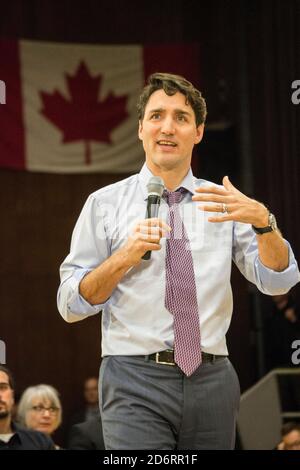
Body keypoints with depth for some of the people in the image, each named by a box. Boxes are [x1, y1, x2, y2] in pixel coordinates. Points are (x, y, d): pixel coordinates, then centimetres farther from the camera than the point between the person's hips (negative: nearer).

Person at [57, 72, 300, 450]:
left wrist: (262, 220, -18)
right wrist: (124, 256, -12)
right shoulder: (105, 204, 5)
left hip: (212, 380, 3)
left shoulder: (223, 204, 11)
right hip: (136, 380, -3)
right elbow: (71, 304, 3)